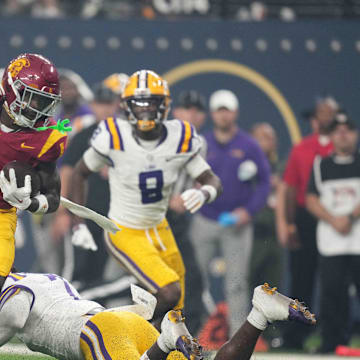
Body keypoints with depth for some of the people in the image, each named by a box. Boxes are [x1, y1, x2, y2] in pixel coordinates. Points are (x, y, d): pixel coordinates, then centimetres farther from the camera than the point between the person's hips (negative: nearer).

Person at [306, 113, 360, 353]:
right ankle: (334, 342, 3)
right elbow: (312, 199, 8)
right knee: (332, 291, -2)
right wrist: (333, 220, -7)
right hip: (331, 243, 2)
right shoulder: (321, 165, 14)